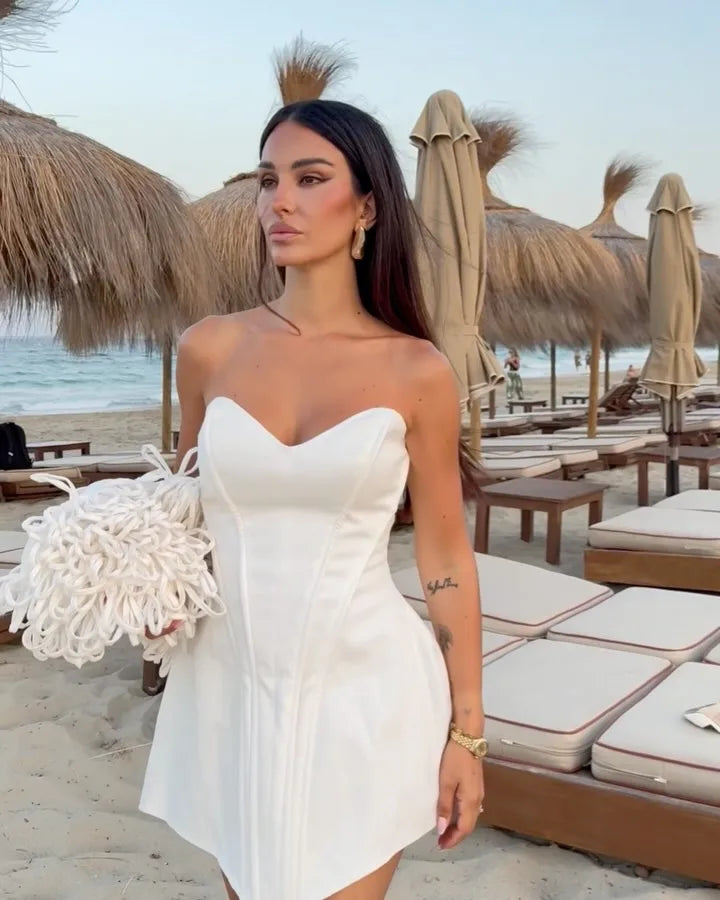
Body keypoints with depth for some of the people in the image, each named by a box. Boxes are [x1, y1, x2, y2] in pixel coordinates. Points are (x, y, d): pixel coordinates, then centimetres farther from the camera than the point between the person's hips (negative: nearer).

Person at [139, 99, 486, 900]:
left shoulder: (415, 370, -7)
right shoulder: (208, 349, -2)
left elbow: (446, 558, -1)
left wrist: (466, 731, 0)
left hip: (363, 693, -2)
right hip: (229, 688, 3)